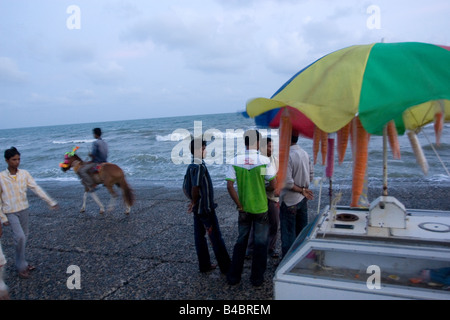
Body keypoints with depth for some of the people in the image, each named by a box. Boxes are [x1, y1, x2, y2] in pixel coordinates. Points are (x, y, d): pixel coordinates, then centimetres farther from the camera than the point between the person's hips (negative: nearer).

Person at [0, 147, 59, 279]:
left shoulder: (24, 174, -5)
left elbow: (37, 188, -5)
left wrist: (51, 202, -10)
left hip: (24, 210, 4)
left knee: (24, 237, 13)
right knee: (20, 237, -14)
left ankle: (21, 262, 32)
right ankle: (21, 266, 4)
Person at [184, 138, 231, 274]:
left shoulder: (190, 167, 8)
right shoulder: (200, 166, -21)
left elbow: (185, 187, 12)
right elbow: (195, 187, -29)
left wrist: (193, 201, 12)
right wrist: (194, 202, -15)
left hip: (197, 209, 9)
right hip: (206, 208, -9)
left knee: (200, 236, 13)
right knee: (216, 238, 1)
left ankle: (204, 265, 24)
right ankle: (226, 267, 10)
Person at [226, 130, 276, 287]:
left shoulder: (236, 160, -7)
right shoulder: (264, 160, -13)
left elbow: (230, 186, -10)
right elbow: (273, 185, -11)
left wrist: (239, 206, -3)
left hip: (244, 209, 3)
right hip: (261, 208, -2)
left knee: (241, 241, 17)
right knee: (260, 243, 12)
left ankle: (233, 276, 24)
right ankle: (257, 278, 23)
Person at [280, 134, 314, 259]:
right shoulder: (304, 153, 3)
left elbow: (287, 182, -25)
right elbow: (311, 175, 10)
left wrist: (302, 190, -12)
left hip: (289, 201, -8)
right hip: (303, 199, 8)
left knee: (288, 234, 4)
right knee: (301, 231, 19)